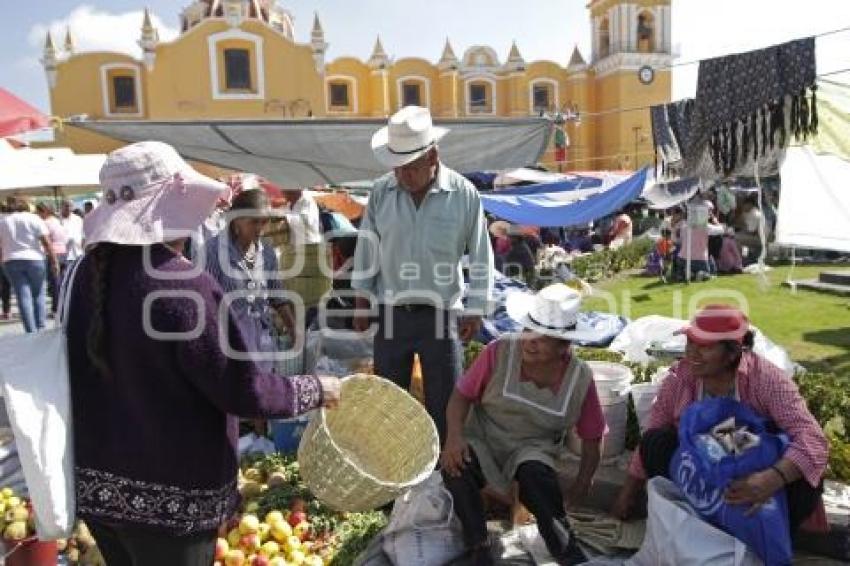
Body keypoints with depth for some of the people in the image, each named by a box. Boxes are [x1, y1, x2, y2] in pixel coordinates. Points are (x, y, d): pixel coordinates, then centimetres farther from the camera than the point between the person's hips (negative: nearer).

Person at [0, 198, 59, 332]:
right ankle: (41, 327, 2)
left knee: (23, 297, 0)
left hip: (11, 261, 2)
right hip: (35, 260, -2)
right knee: (39, 294, 8)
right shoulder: (35, 219, 2)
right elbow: (46, 243, -5)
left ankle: (31, 330, -4)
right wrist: (54, 262, -3)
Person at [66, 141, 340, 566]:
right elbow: (244, 393, -19)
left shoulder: (84, 273, -3)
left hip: (95, 481, 7)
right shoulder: (184, 286, -25)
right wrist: (316, 389, -5)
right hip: (168, 495, -6)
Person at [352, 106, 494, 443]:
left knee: (445, 403, 8)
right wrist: (362, 303, 6)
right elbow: (366, 250, 5)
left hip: (440, 314, -2)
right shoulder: (381, 192, -3)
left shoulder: (463, 194, -10)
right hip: (391, 313, 3)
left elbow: (481, 257, -4)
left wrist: (474, 311, -3)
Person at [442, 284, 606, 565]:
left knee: (536, 475, -34)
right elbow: (462, 395, -9)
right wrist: (454, 437, -25)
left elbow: (591, 437, 3)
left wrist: (581, 486, -1)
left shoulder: (580, 379, -9)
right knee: (455, 465, -31)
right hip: (482, 439, 0)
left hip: (533, 447, 0)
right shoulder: (499, 351, -15)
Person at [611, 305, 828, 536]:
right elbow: (650, 438, -5)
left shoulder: (766, 379, -23)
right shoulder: (679, 378, -14)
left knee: (805, 480, -30)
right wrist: (628, 494, -2)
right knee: (655, 442, -23)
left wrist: (772, 478, -52)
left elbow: (811, 438, -33)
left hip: (754, 475, -2)